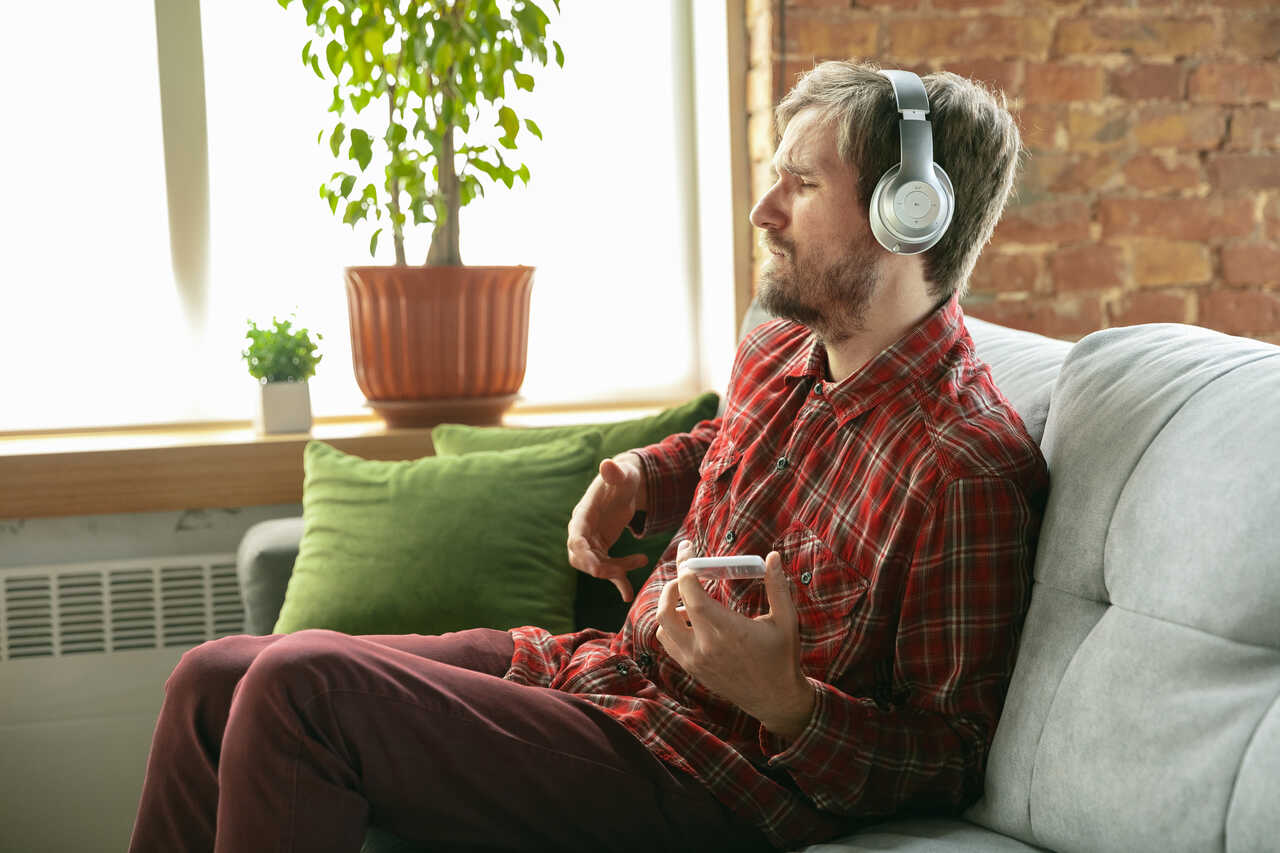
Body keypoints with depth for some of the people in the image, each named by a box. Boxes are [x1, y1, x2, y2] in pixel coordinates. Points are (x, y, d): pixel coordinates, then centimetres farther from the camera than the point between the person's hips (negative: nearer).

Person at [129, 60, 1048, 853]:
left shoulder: (970, 469, -20)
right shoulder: (781, 353, 7)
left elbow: (952, 758, -16)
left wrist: (784, 703, -30)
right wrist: (638, 477, 13)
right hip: (599, 666, 9)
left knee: (301, 683, -22)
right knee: (214, 679, 4)